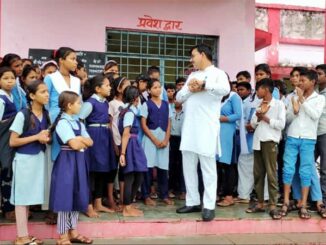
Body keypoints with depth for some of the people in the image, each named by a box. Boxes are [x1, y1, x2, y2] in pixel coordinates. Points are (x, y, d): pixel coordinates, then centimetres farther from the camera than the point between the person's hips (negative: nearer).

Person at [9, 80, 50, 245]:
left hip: (40, 158, 6)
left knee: (29, 197, 12)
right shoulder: (22, 115, -13)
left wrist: (47, 138, -4)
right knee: (22, 197, 3)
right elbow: (12, 142, -13)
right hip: (24, 160, -6)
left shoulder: (46, 115, 6)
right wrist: (37, 137, -17)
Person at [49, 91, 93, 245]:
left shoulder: (78, 123, 14)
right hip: (67, 161, -8)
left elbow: (90, 142, 7)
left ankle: (73, 232, 22)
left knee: (76, 196, 11)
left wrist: (79, 138, -9)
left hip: (78, 161, 8)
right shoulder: (62, 122, -12)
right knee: (66, 197, -3)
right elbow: (74, 144, -20)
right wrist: (83, 141, -2)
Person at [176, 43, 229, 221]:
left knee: (208, 168, -2)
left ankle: (209, 206, 4)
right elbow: (179, 97, 12)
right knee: (188, 167, 9)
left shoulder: (217, 73, 0)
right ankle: (192, 202, 20)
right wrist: (190, 89, -6)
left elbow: (225, 89, -22)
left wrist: (204, 84, -15)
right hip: (189, 128, 7)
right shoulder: (192, 75, 20)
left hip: (207, 128, -7)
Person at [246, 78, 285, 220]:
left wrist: (265, 118, -5)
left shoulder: (279, 104, 0)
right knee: (258, 173, 6)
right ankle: (260, 203, 13)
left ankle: (273, 206, -3)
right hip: (257, 141, 6)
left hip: (270, 141, -6)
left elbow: (281, 124, -9)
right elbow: (253, 124, 13)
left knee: (271, 174, -6)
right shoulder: (259, 105, 19)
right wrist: (259, 116, -5)